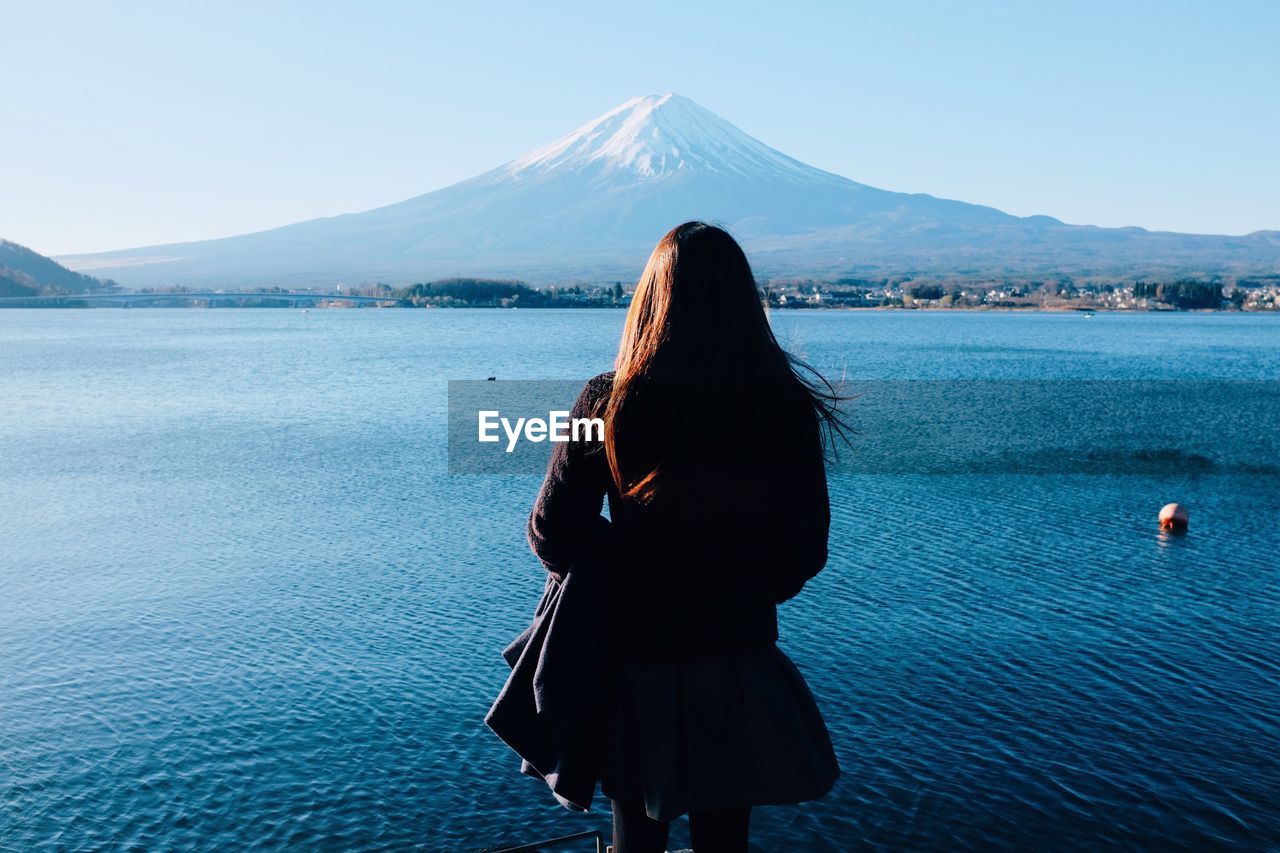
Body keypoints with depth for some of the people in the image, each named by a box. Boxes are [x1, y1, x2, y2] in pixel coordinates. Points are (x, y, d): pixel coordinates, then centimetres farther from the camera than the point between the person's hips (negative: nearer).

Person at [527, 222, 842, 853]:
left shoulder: (608, 402, -15)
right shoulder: (787, 406, -12)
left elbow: (553, 535, -10)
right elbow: (806, 550, -3)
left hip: (633, 663, 0)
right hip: (737, 663, 1)